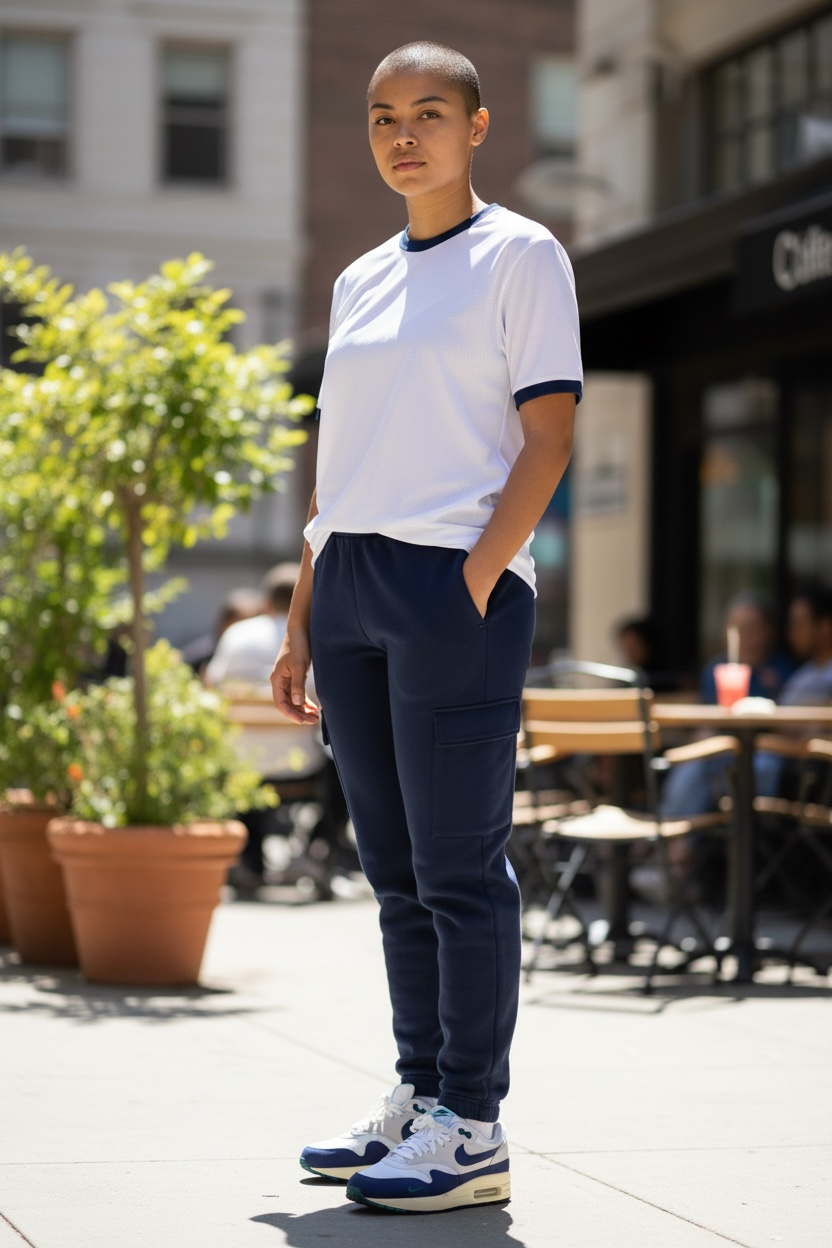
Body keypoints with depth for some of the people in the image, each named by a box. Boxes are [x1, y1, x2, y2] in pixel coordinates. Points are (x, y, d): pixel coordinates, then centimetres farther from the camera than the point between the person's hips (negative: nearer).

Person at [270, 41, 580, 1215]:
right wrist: (302, 621, 16)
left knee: (458, 863, -6)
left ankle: (472, 1129, -1)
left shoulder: (521, 256, 0)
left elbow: (548, 437, -6)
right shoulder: (360, 281, 19)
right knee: (394, 865, 10)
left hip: (456, 584, -7)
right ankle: (419, 1095, 19)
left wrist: (474, 580, -16)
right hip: (351, 584, 7)